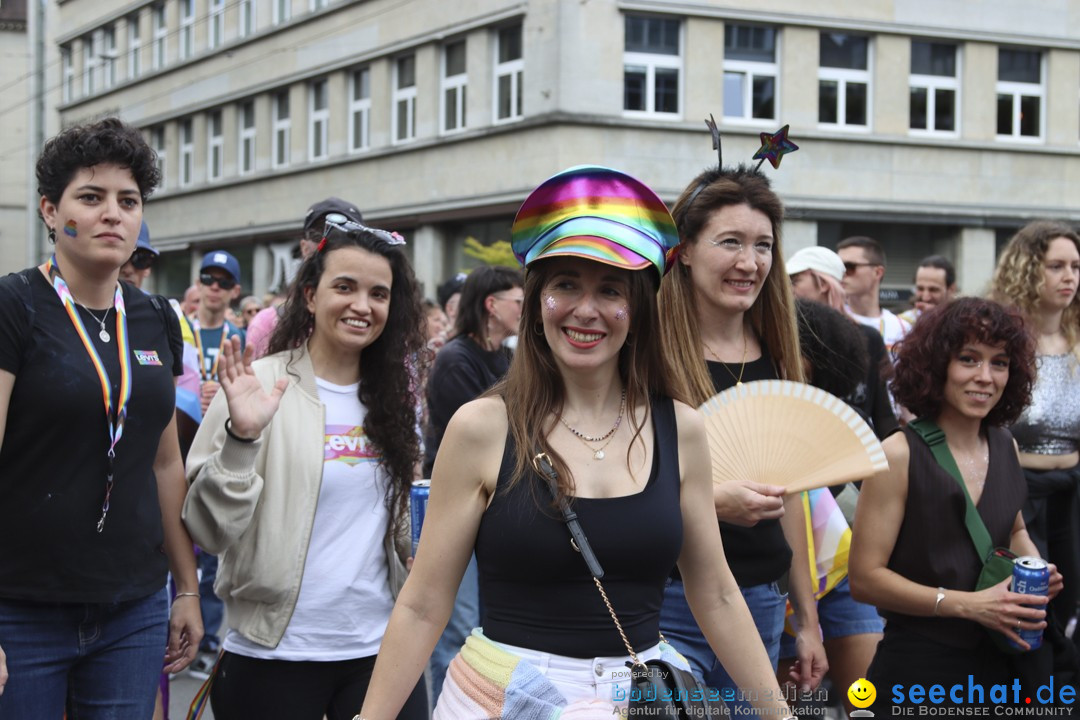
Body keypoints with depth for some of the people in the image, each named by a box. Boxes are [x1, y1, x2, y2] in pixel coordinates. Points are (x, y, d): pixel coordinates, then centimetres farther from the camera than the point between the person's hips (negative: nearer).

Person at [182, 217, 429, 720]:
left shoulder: (392, 398, 8)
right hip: (275, 657, -4)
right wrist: (241, 438, -25)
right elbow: (210, 530, -13)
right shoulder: (260, 386, -7)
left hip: (380, 650, 4)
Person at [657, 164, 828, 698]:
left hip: (760, 605, 6)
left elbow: (788, 495, 15)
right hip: (669, 601, -6)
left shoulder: (774, 356, 9)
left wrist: (808, 622, 15)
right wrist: (711, 500, -27)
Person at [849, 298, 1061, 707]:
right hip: (918, 665, -6)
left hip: (999, 663, 6)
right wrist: (969, 604, -20)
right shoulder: (899, 455, -13)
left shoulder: (1006, 448, 6)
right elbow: (865, 579, -15)